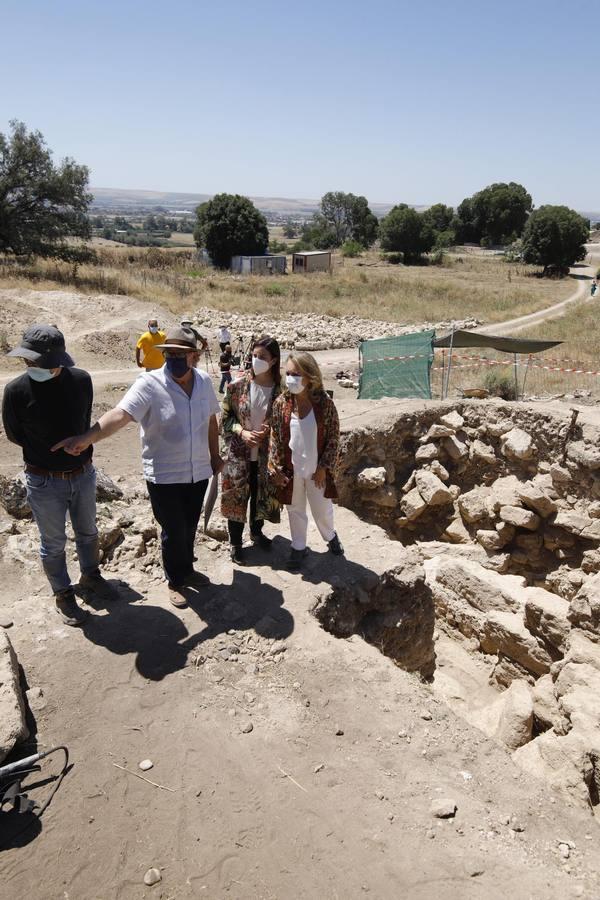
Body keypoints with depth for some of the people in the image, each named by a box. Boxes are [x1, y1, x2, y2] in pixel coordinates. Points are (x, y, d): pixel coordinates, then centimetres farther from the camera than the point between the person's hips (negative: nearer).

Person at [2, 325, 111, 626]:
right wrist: (54, 452, 2)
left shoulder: (81, 380, -13)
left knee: (87, 532, 22)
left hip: (83, 474, 3)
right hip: (45, 482, -3)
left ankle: (90, 575, 47)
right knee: (53, 543, 13)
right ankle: (63, 595, 35)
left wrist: (76, 450, 3)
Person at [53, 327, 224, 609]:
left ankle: (186, 569, 44)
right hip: (164, 476, -4)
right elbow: (120, 414, -32)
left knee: (189, 528, 19)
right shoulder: (149, 385, -18)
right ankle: (175, 581, 32)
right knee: (173, 531, 9)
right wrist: (87, 437, -47)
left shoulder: (204, 381, -2)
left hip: (198, 472, 4)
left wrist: (214, 455, 16)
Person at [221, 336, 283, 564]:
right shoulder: (238, 385, -9)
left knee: (262, 495, 17)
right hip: (239, 453, -1)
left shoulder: (280, 389, -9)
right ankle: (235, 541, 26)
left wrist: (267, 431, -18)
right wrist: (242, 432, -17)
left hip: (265, 455, 1)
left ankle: (256, 531, 43)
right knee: (236, 496, 8)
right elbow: (226, 416, -1)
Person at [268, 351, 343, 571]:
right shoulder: (281, 403, -9)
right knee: (295, 510, 16)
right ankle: (299, 547, 37)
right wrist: (275, 468, -6)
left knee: (322, 509, 15)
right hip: (291, 470, 1)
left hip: (317, 470, -1)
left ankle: (330, 537, 45)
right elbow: (275, 438, -2)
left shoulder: (324, 403, -14)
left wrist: (324, 467, -10)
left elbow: (333, 438, -8)